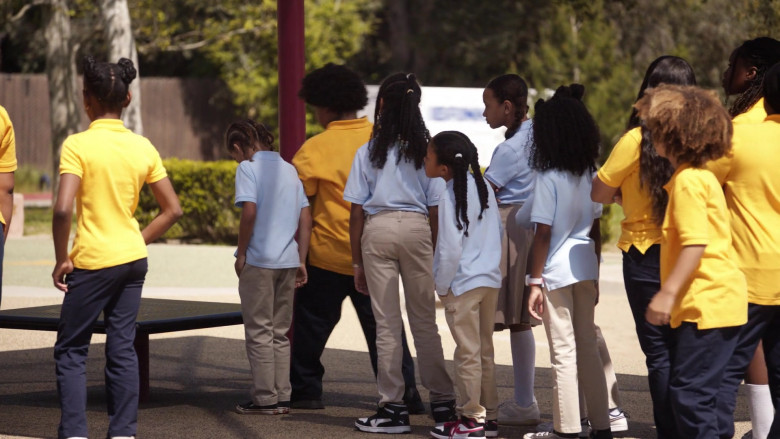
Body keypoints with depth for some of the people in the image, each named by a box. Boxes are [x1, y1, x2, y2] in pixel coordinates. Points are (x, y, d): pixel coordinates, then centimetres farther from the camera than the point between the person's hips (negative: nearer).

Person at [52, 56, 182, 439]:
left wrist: (61, 259, -9)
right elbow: (173, 210, 6)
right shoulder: (143, 147, 3)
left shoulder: (77, 145, -12)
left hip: (93, 263, -5)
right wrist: (138, 242, 13)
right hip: (133, 260, 5)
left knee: (70, 350, 6)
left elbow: (63, 209, -21)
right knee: (122, 348, 9)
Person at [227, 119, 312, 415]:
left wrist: (241, 253, -9)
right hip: (288, 261, 6)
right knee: (280, 333, 13)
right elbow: (305, 217, 11)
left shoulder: (248, 167, -6)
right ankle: (282, 397, 14)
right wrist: (301, 260, 14)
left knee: (259, 332, 1)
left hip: (259, 260, -6)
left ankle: (265, 399, 2)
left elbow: (249, 211, -18)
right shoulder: (288, 169, 13)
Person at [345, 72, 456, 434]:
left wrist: (357, 261, 8)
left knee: (386, 323, 2)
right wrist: (434, 251, 11)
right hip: (417, 228, 1)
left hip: (378, 229, -1)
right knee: (424, 321, 9)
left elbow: (357, 210, 2)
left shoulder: (369, 151, 2)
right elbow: (435, 207, 2)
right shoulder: (425, 149, 4)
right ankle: (442, 403, 11)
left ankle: (393, 407, 2)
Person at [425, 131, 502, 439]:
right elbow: (498, 231, 12)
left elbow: (450, 248, -19)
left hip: (463, 284, -8)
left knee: (468, 353, 1)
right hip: (491, 280, 8)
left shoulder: (450, 196, -18)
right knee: (485, 350, 15)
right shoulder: (483, 186, 5)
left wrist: (442, 287, -8)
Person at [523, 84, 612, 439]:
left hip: (556, 273, -6)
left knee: (564, 353, -1)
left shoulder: (548, 178, -13)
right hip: (586, 268, 6)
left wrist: (535, 282, -9)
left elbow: (543, 235, -14)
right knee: (587, 347, 13)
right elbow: (596, 229, 10)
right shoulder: (590, 175, 5)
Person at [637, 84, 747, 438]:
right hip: (713, 300, 11)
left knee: (690, 392, -10)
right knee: (692, 393, 14)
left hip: (707, 303, -11)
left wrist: (667, 293, -23)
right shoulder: (700, 176, 18)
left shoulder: (688, 180, -14)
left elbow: (695, 243, -23)